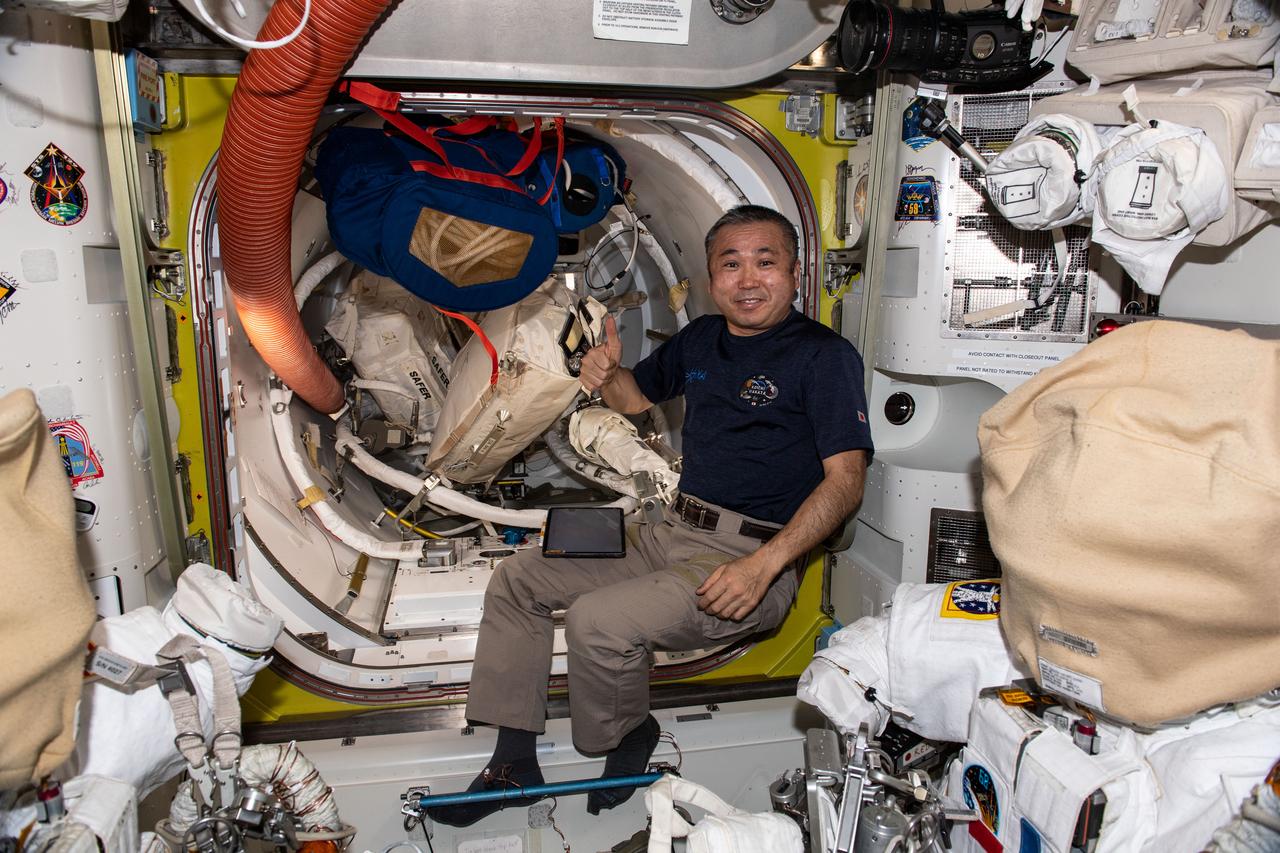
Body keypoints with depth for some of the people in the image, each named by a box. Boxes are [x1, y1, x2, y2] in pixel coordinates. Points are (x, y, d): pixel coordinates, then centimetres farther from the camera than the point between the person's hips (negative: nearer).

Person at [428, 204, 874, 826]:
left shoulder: (826, 355, -9)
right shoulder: (702, 339, 12)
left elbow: (845, 479, -16)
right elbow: (637, 397, 27)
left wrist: (765, 565, -26)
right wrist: (608, 374, 2)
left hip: (754, 561, -8)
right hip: (672, 535, 8)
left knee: (596, 619, -28)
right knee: (517, 578, 5)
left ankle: (629, 739, 6)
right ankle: (515, 763, 12)